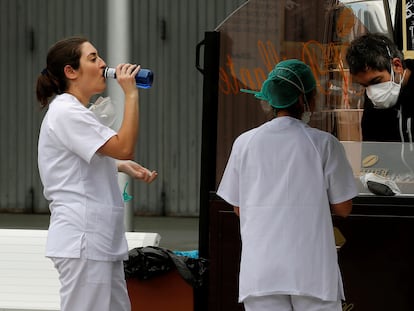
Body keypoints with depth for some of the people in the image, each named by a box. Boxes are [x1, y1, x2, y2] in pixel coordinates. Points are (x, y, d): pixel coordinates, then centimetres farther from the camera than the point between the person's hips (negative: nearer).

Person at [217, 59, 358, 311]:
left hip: (261, 271, 2)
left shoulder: (245, 142, 3)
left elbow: (238, 208, 10)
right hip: (312, 270, -2)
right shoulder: (324, 143, -3)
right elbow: (343, 208, 3)